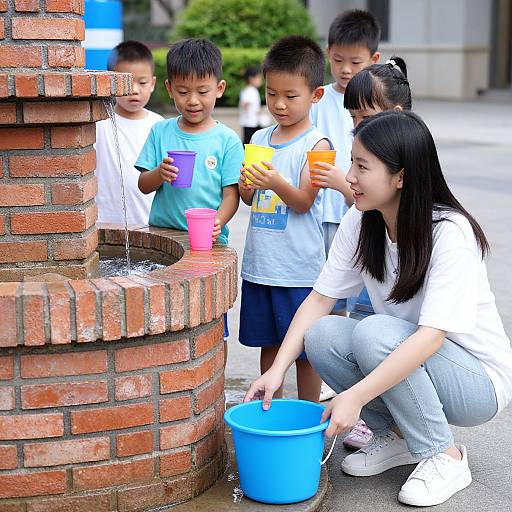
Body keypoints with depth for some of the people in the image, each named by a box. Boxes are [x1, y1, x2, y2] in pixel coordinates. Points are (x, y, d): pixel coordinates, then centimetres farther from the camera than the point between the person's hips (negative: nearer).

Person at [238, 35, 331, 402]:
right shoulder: (260, 139, 9)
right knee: (268, 342, 16)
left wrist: (278, 183, -32)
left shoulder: (317, 144, -8)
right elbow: (249, 199, 11)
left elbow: (304, 201, -14)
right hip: (260, 261, 6)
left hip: (299, 266, -5)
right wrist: (247, 184, -11)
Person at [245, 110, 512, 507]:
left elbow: (430, 337, -33)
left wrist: (355, 396, -38)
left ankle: (445, 456, -12)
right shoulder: (359, 223, -6)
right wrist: (277, 369, -17)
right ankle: (400, 436, 2)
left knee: (374, 332, -32)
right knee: (321, 336, -19)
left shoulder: (450, 233, -26)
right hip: (401, 364, 6)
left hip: (478, 379, -6)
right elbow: (319, 299, -5)